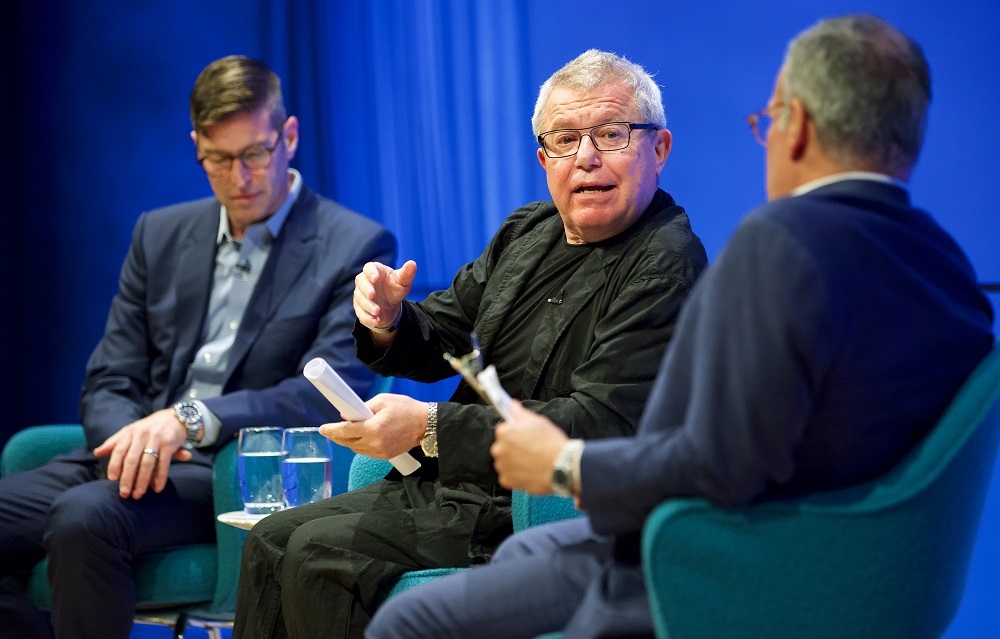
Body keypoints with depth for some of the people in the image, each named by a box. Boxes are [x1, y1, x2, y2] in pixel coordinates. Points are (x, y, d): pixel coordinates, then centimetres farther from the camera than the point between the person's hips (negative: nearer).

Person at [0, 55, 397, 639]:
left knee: (84, 516, -33)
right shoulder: (159, 235, 18)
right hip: (133, 460, 6)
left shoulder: (357, 247, 1)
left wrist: (192, 418, -24)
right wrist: (132, 442, -11)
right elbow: (108, 383, 14)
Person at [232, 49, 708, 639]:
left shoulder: (667, 264, -15)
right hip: (447, 483, 9)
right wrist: (389, 321, -6)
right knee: (271, 541, 3)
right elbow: (439, 341, 20)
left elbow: (599, 423, -25)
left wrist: (429, 427, -28)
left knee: (318, 554, -19)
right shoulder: (526, 231, 13)